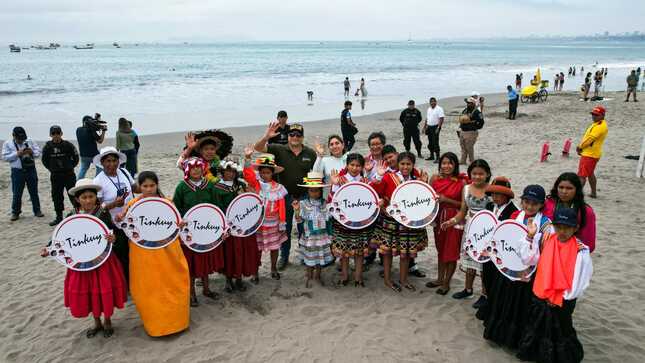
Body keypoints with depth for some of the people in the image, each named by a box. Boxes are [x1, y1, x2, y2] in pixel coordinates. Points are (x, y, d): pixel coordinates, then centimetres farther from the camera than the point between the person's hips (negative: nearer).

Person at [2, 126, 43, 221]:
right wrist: (16, 154, -18)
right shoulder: (7, 144, 1)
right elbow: (4, 157, -7)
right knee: (17, 194, 3)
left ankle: (37, 211, 18)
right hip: (17, 171, -2)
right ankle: (15, 212, 16)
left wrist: (32, 152, -15)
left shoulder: (30, 141, 6)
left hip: (31, 170, 2)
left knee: (34, 192, 9)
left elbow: (38, 152, 6)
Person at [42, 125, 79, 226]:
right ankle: (59, 217, 19)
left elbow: (76, 158, 4)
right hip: (55, 176, 3)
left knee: (73, 194, 0)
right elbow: (45, 160, 13)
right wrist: (51, 169, 7)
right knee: (56, 196, 9)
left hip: (69, 175, -3)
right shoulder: (48, 147, -2)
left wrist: (70, 167, 2)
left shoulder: (68, 145, -8)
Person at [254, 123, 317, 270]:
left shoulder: (311, 153, -1)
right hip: (285, 196, 0)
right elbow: (258, 148, -14)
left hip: (305, 197, 0)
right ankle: (284, 257, 28)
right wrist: (266, 137, -31)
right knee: (285, 228, 13)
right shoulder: (279, 150, -5)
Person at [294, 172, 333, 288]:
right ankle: (308, 277, 26)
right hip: (309, 236, -3)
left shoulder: (324, 203, 0)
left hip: (322, 236, 3)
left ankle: (318, 276, 33)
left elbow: (329, 217, 5)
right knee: (309, 258, 7)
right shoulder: (303, 203, -8)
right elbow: (299, 220, -11)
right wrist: (296, 210, -25)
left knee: (321, 257, 13)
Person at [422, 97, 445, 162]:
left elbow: (441, 119, -16)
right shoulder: (429, 109, 14)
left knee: (435, 143, -9)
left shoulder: (439, 109, -10)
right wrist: (424, 127, 17)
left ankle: (438, 158, -5)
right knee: (430, 143, 13)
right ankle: (432, 156, 26)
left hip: (435, 127, -7)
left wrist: (438, 128, -23)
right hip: (429, 127, 7)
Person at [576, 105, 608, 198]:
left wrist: (579, 147, -9)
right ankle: (593, 193, 30)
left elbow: (590, 138, -21)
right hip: (591, 153, 11)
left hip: (590, 155, -11)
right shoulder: (596, 124, 14)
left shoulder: (600, 126, -19)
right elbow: (586, 136, 16)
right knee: (590, 174, 20)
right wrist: (581, 146, 4)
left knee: (582, 175, -10)